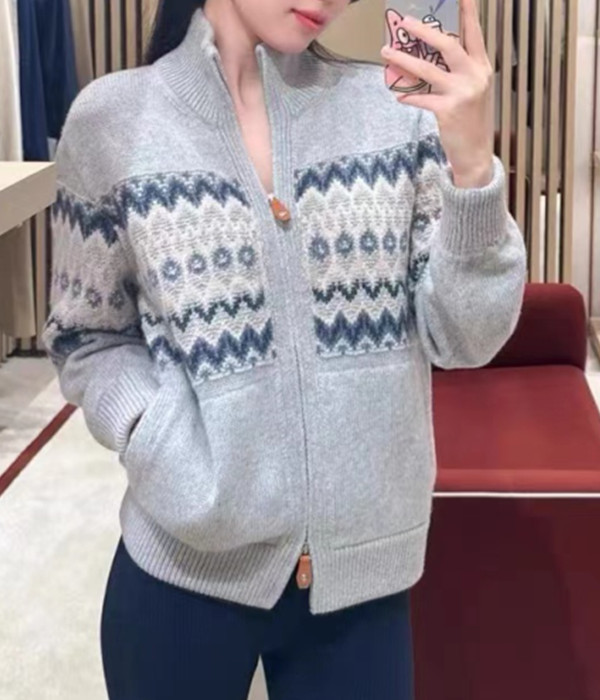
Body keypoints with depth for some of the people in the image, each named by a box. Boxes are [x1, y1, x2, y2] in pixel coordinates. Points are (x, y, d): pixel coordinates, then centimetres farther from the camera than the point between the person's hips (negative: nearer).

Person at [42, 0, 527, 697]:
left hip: (361, 564, 1)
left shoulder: (395, 108, -5)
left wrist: (472, 166, -20)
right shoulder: (112, 121, -5)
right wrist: (156, 435, -15)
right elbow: (88, 339, 4)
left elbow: (464, 339, -6)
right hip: (186, 566, 0)